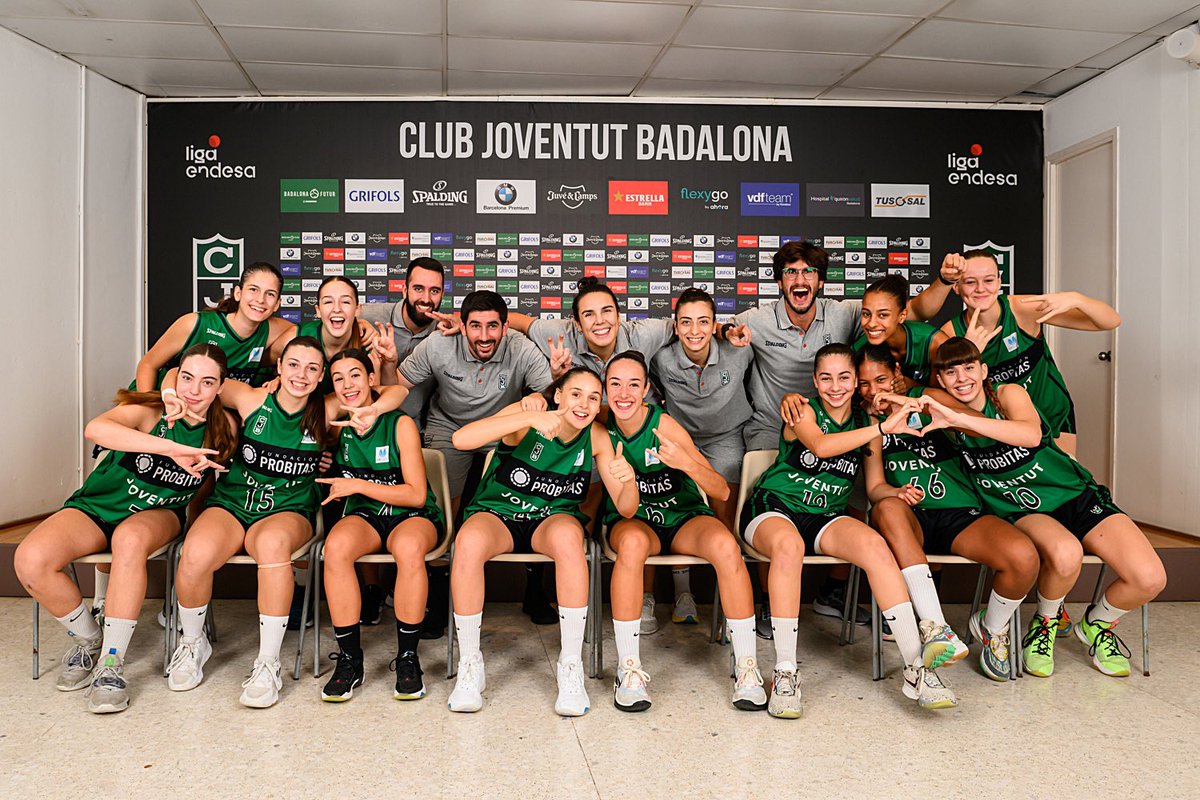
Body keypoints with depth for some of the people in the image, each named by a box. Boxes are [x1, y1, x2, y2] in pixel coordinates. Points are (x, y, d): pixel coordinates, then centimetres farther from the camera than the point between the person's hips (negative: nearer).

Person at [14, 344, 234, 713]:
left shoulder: (223, 429, -8)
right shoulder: (149, 409, -18)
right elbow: (95, 428, -41)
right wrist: (171, 448, -48)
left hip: (157, 514, 0)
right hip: (97, 506, 0)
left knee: (130, 539, -37)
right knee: (30, 561, -26)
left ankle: (111, 661, -25)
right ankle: (88, 638, 2)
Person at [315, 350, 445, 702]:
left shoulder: (400, 424, -9)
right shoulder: (336, 422, 3)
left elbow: (416, 494, -11)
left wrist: (357, 485, -16)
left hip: (413, 516, -3)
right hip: (364, 516, 3)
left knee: (408, 547, -38)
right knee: (336, 546, -32)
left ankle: (408, 657, -21)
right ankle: (349, 659, -20)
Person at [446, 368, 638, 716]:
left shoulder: (596, 436, -5)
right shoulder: (526, 415, -14)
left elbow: (625, 509, -5)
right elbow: (461, 439, -31)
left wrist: (629, 478, -28)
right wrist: (530, 417, -38)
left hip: (553, 519, 1)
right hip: (496, 514, -1)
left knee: (568, 535, -36)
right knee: (468, 542, -36)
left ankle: (571, 667, -24)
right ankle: (470, 666, -16)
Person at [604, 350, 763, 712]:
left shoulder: (664, 426, -15)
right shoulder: (601, 424, -8)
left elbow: (722, 491, -17)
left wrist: (686, 462, -36)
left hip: (684, 518, 0)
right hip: (631, 520, 0)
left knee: (725, 544, -31)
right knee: (633, 542, -36)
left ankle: (746, 665, -17)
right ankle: (628, 668, -26)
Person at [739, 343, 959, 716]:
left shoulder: (865, 424, 10)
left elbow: (876, 485, 13)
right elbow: (821, 446, -27)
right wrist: (883, 427, -32)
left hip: (826, 518, 4)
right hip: (773, 508, -4)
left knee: (874, 545, -29)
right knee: (789, 544, -40)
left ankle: (916, 668, -27)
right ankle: (784, 674, -32)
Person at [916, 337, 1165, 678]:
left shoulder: (1009, 394, -13)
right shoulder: (947, 412, -4)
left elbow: (1031, 435, -35)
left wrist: (959, 417, -42)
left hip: (1077, 496, 0)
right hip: (1021, 513, 0)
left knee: (1150, 579, -20)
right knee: (1065, 554, -37)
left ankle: (1096, 623, 13)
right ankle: (1046, 621, -4)